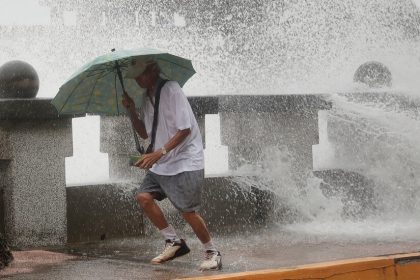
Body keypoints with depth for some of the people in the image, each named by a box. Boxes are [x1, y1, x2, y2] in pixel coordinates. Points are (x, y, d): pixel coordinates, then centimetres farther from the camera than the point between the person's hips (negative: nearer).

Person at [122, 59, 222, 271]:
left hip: (185, 161, -8)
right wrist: (131, 111, 1)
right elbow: (144, 133, 17)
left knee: (187, 211, -11)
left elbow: (185, 129, -20)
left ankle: (212, 253, 8)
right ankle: (174, 242, 8)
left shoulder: (171, 90, -15)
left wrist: (159, 153, -27)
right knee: (143, 196, -5)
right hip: (161, 164, 8)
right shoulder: (146, 97, 11)